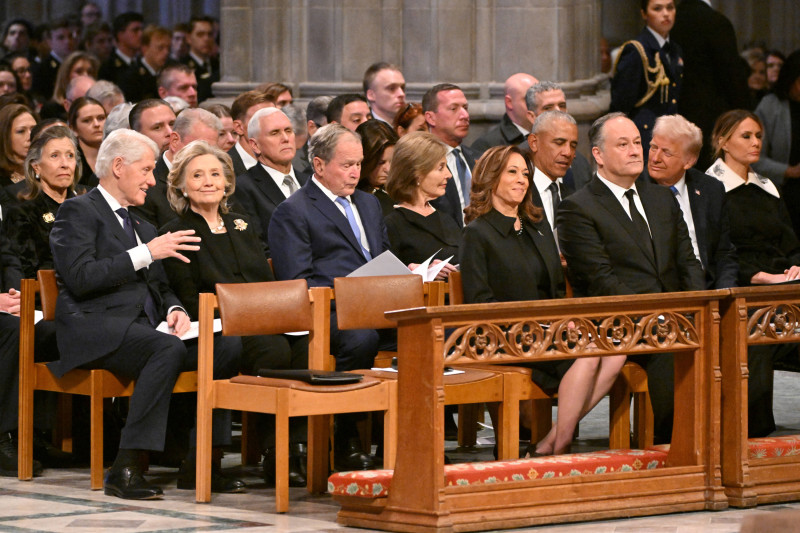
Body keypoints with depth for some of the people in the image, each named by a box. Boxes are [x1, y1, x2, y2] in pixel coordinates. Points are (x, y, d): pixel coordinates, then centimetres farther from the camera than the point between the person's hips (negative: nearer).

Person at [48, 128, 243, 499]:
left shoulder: (142, 228, 28)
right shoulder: (78, 212, 2)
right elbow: (80, 278, -13)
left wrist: (175, 310, 2)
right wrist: (145, 254, -14)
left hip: (145, 328, 8)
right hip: (96, 327, -8)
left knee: (228, 345, -15)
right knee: (169, 349, -36)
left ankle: (200, 463, -14)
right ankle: (126, 468, -35)